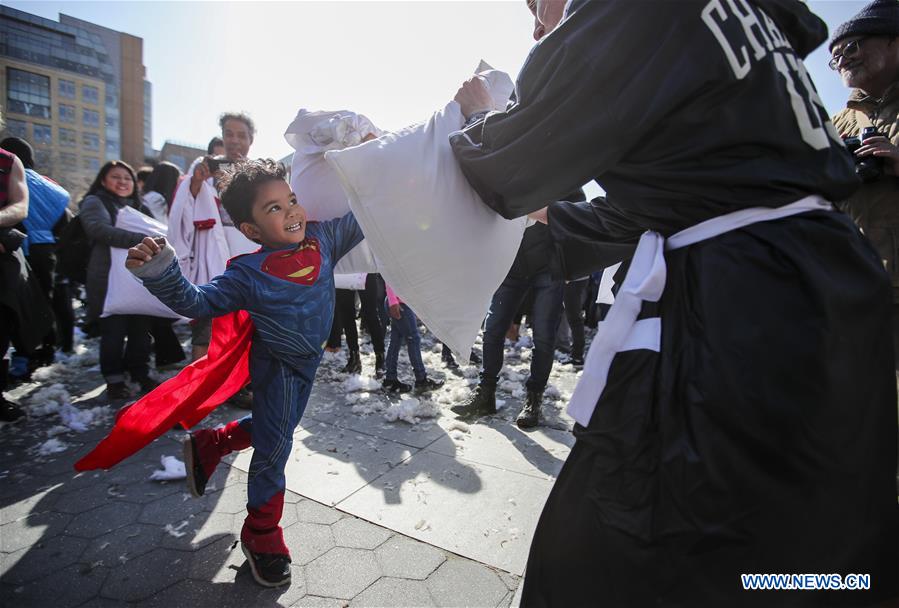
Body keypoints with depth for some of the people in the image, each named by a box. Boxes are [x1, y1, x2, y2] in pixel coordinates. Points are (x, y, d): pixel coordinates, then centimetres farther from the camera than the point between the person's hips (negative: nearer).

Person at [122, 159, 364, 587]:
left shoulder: (322, 238, -10)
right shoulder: (248, 273, -23)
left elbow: (359, 221, 0)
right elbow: (198, 302, -19)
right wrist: (158, 272, -35)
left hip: (306, 360, 6)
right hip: (277, 366, -6)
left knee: (274, 427, 24)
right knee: (274, 447, 4)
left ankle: (209, 444, 46)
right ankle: (261, 535, 25)